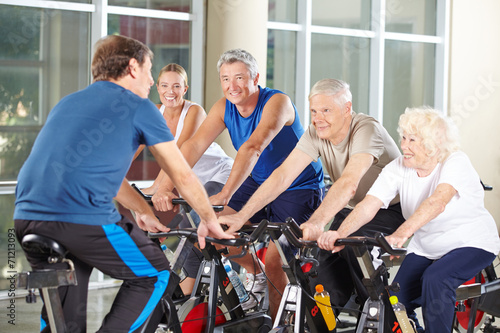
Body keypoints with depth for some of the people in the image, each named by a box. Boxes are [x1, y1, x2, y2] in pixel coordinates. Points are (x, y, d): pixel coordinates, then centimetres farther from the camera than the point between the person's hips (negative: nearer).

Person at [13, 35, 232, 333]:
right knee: (154, 275, 15)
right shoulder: (138, 107, 7)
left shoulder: (67, 103, 27)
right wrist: (210, 221, 26)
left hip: (26, 218, 7)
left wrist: (144, 212, 46)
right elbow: (183, 176, 10)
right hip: (85, 219, -7)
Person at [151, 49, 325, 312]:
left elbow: (253, 147, -40)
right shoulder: (224, 107, -7)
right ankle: (255, 273, 22)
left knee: (274, 262, -13)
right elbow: (194, 145, -19)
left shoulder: (277, 102, -26)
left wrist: (224, 194, -51)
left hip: (299, 187, -6)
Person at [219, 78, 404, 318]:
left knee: (356, 247, -30)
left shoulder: (366, 130, -27)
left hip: (389, 210, -5)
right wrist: (241, 216, -30)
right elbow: (283, 175, -19)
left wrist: (317, 221, -58)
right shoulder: (315, 134, -9)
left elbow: (348, 183, -43)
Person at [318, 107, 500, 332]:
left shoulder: (456, 162, -22)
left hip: (471, 244, -5)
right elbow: (369, 205, -21)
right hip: (425, 249, 5)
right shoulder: (398, 168, -8)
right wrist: (340, 233, -40)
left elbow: (437, 202, -41)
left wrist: (401, 234, -56)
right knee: (395, 304, -12)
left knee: (435, 279, -32)